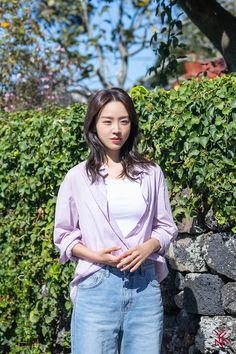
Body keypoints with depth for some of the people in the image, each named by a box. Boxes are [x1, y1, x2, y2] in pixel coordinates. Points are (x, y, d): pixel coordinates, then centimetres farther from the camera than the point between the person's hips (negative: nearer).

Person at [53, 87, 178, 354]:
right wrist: (94, 255, -11)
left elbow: (166, 226, 13)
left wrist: (147, 248, -8)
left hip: (145, 285, 2)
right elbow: (63, 235, 7)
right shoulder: (77, 178, 4)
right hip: (97, 286, -2)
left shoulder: (151, 173, 8)